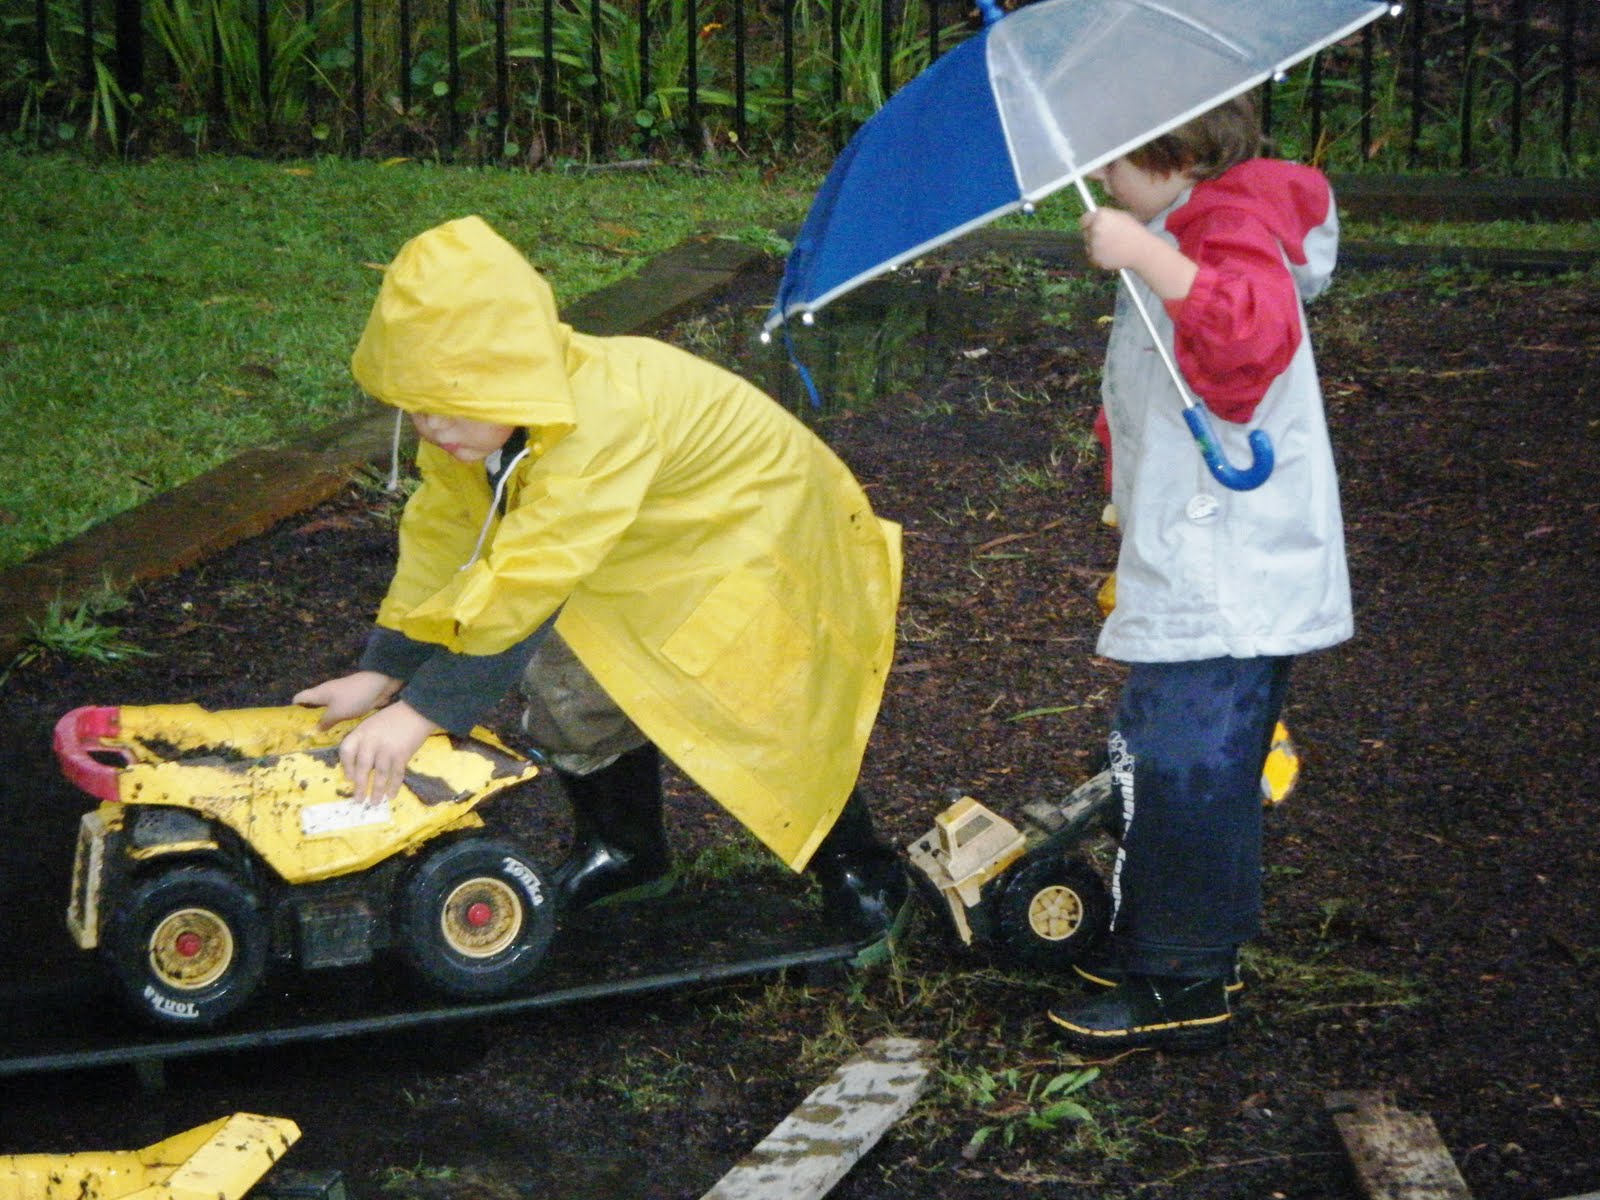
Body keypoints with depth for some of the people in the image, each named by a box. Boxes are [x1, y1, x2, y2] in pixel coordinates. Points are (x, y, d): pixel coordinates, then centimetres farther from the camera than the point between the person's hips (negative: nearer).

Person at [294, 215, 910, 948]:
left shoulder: (602, 419, -42)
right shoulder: (475, 409, -16)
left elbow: (528, 579, -42)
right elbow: (441, 534, -6)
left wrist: (422, 712, -39)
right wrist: (380, 673, -12)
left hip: (756, 534, -8)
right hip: (645, 556, 8)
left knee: (761, 718, -12)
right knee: (565, 684, -3)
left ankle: (857, 867, 14)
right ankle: (621, 847, 22)